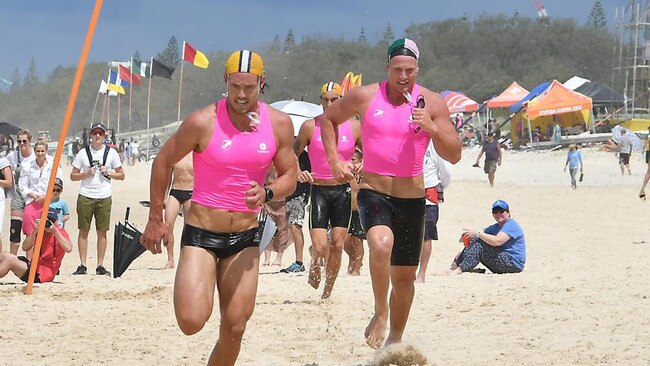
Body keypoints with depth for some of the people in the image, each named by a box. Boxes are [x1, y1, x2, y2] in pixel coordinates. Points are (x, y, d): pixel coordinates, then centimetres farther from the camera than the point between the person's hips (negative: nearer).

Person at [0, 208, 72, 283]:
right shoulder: (39, 232, 8)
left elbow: (68, 249, -29)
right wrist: (34, 231, -17)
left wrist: (55, 231, -29)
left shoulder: (61, 232, -8)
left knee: (9, 262, -19)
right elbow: (25, 248, -5)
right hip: (34, 266, 7)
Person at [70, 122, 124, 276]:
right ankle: (82, 265, 3)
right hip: (85, 196, 0)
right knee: (83, 230, -1)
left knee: (102, 232, 1)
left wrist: (108, 173, -7)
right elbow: (73, 176, 8)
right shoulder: (83, 153, 5)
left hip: (104, 197, 0)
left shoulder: (111, 153, 7)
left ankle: (100, 265, 6)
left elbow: (121, 175, 10)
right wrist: (86, 174, -9)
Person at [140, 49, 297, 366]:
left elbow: (289, 176, 6)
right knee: (191, 322, -16)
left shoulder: (279, 124, -3)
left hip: (245, 237, 3)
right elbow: (162, 163, -1)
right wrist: (155, 220, 2)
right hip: (201, 233, -3)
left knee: (234, 328, 2)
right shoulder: (203, 122, -13)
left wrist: (267, 193, -18)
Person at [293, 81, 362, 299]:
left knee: (337, 245, 2)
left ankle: (328, 291, 18)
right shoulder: (310, 126, -3)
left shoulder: (354, 127, 1)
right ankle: (314, 265, 24)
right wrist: (297, 172, -16)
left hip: (343, 190, 2)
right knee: (320, 247, -12)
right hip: (318, 189, -2)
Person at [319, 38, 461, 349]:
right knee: (381, 243, -35)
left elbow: (454, 156, -3)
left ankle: (395, 338, 33)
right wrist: (334, 159, 0)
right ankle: (380, 313, -15)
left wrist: (432, 128, -21)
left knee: (404, 279, 12)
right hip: (373, 192, -2)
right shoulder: (365, 97, -4)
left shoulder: (432, 103, -1)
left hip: (411, 198, 3)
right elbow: (328, 119, 13)